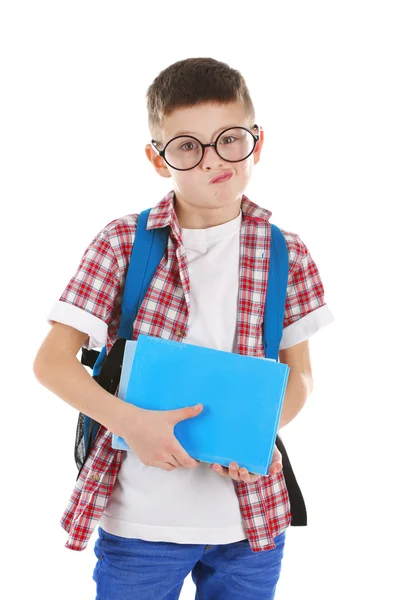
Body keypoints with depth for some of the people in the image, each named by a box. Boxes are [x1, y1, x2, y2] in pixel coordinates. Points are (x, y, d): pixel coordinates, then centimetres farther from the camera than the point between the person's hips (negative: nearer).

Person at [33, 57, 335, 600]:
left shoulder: (287, 255, -2)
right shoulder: (122, 244, -8)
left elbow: (299, 373, 6)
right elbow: (52, 360, -7)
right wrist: (130, 421, -22)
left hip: (251, 518, 2)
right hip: (140, 518, -2)